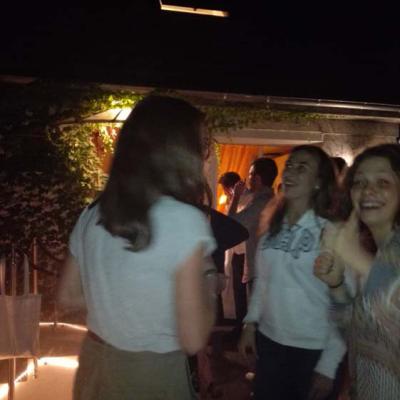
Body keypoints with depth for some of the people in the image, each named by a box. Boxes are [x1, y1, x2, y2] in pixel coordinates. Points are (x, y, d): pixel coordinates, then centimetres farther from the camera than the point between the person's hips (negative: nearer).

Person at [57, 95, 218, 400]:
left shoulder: (92, 215, -2)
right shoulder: (184, 219, -22)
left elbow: (68, 297, 10)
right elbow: (193, 340, -19)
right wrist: (208, 282, -3)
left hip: (94, 369, 6)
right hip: (153, 375, -5)